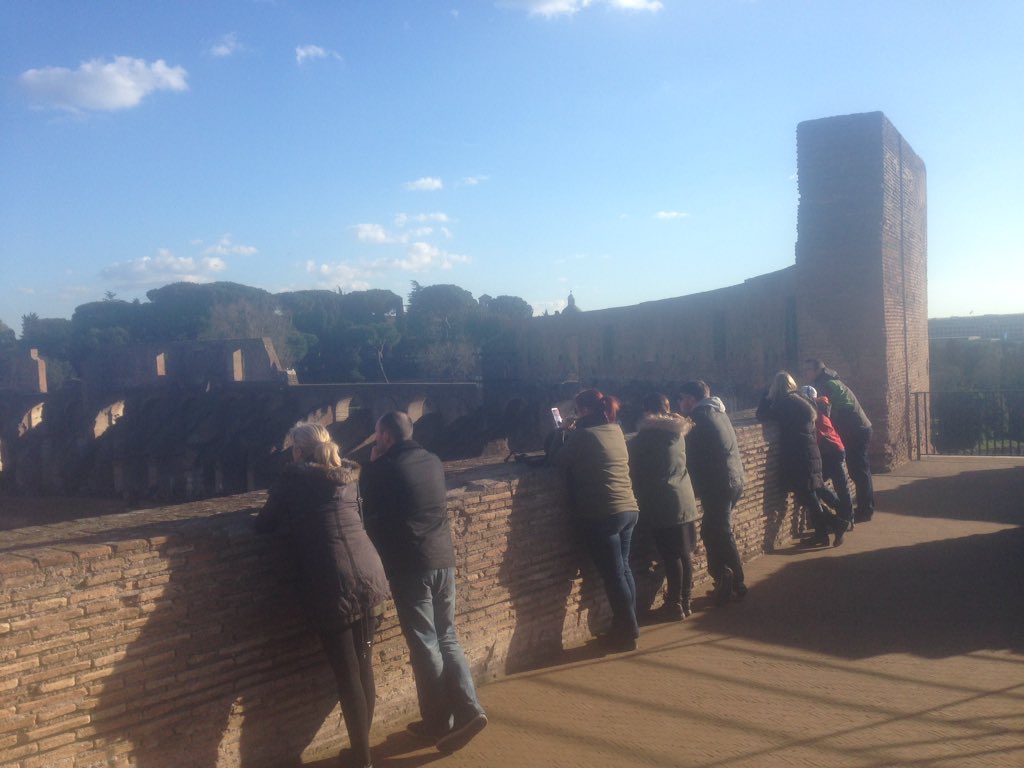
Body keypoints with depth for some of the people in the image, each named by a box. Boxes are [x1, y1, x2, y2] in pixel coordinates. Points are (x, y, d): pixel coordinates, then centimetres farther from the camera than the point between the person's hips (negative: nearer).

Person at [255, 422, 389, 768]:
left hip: (333, 587, -5)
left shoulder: (294, 477, 1)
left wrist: (289, 514, 27)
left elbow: (264, 525, 7)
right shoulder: (347, 474, 16)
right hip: (371, 578, 6)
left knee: (347, 676, 3)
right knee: (364, 667, 16)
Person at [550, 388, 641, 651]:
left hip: (602, 514, -8)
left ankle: (627, 633, 7)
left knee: (613, 575, 0)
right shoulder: (615, 430, 11)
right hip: (628, 509, 8)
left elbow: (559, 459, -2)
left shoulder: (584, 434, -12)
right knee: (623, 569, 16)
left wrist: (564, 433, 10)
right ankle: (627, 627, 25)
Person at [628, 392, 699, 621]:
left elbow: (636, 474, -3)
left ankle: (674, 605, 5)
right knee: (684, 553, 11)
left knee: (671, 556, -1)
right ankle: (685, 601, 21)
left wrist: (641, 501, 9)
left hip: (662, 505, -6)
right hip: (685, 501, 6)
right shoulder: (676, 432, 7)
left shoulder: (642, 438, -10)